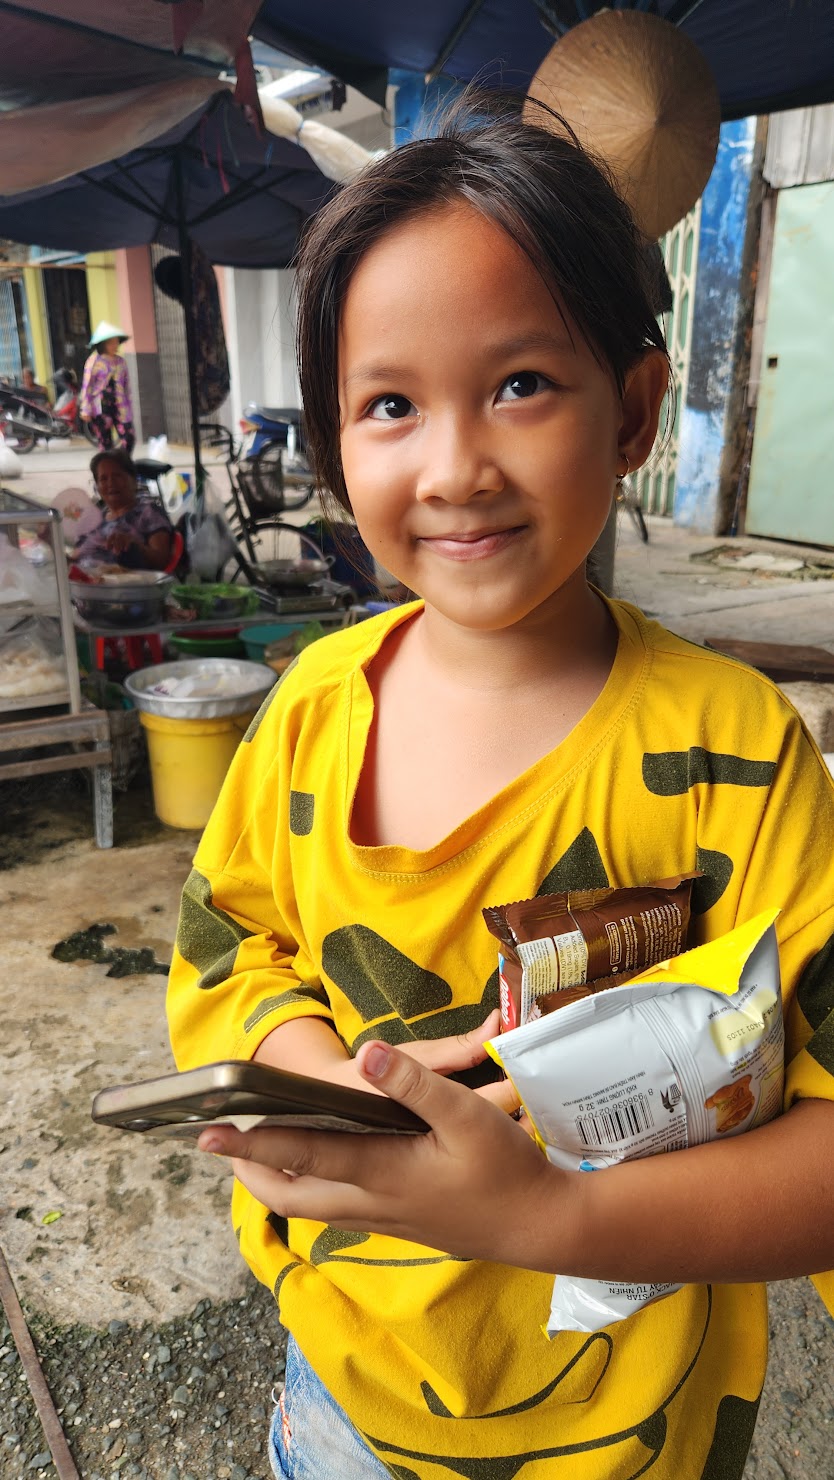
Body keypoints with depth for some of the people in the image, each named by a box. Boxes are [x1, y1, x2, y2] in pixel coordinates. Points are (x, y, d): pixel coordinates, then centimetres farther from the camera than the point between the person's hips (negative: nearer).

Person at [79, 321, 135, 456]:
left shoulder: (120, 361, 10)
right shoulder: (94, 361, -4)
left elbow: (126, 385, 15)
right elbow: (87, 386, -6)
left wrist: (128, 407, 13)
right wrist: (85, 410, -10)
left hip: (119, 405, 4)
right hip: (100, 407, -4)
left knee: (129, 438, -7)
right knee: (105, 442, 1)